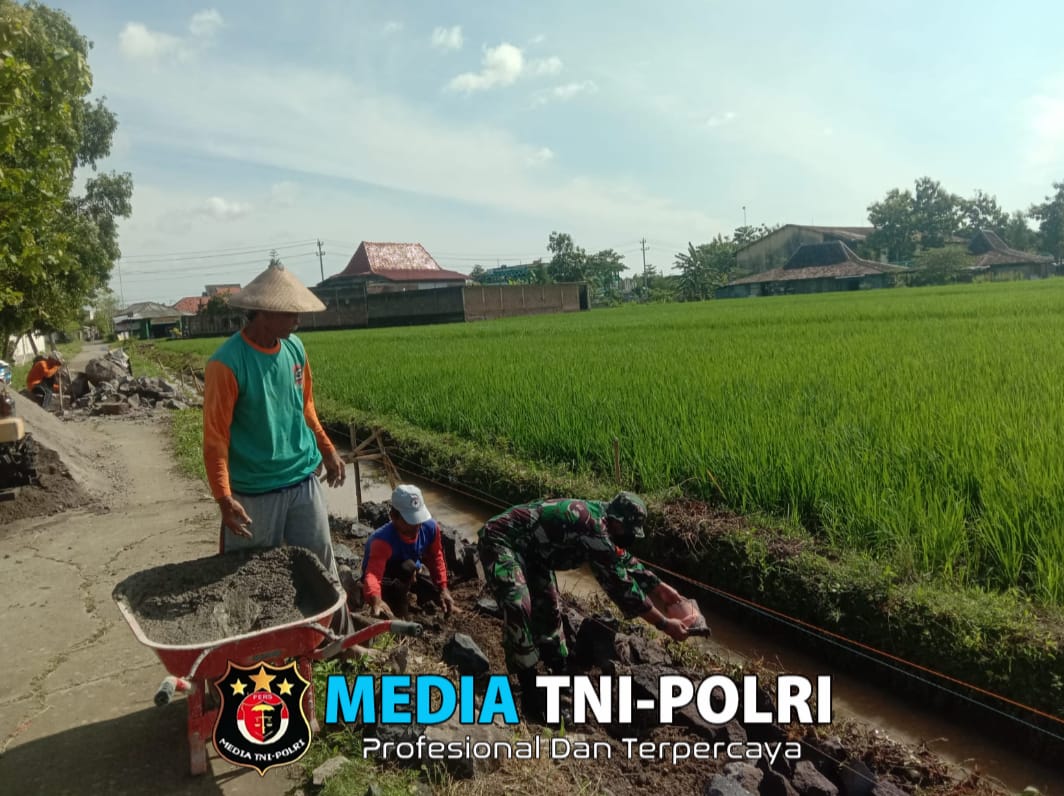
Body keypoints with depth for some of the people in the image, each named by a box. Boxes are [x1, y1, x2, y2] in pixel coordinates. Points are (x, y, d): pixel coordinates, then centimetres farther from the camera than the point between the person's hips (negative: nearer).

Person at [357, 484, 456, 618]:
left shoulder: (430, 527, -25)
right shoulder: (383, 540, -42)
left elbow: (435, 558, -6)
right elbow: (372, 574, -58)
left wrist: (443, 589, -13)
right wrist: (376, 601, -79)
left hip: (411, 575, 6)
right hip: (385, 578, -6)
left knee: (443, 598, -6)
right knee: (407, 568, -37)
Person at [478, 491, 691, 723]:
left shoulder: (601, 521, 1)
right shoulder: (595, 530, -29)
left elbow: (626, 561, 18)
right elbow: (621, 586, -24)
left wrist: (659, 587, 21)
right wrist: (664, 624, -17)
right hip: (500, 540, -11)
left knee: (548, 607, 16)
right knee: (519, 607, -25)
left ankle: (560, 675, 30)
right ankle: (530, 693, -15)